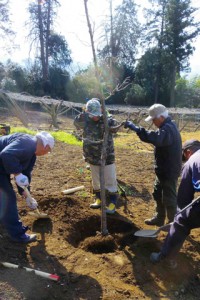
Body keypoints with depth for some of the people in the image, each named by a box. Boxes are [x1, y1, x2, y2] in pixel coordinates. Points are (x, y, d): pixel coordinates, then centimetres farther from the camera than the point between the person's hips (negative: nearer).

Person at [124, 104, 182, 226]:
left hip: (169, 171, -11)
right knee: (158, 194, 22)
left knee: (169, 198, 3)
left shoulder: (168, 129, -26)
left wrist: (135, 128, -44)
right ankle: (159, 218, 38)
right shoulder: (167, 126, 9)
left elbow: (156, 138, -45)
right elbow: (159, 140, 14)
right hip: (163, 169, 11)